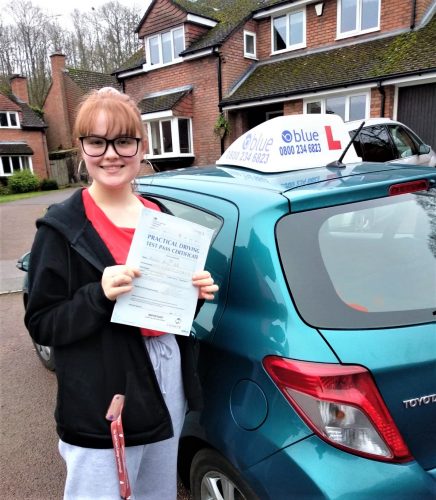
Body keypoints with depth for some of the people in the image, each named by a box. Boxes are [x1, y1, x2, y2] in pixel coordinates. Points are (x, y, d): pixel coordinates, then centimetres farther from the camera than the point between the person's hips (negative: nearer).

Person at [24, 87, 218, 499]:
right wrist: (99, 295, -26)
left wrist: (196, 293, -7)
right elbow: (41, 325, -11)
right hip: (102, 406, -5)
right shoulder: (62, 228, -12)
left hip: (168, 378, 6)